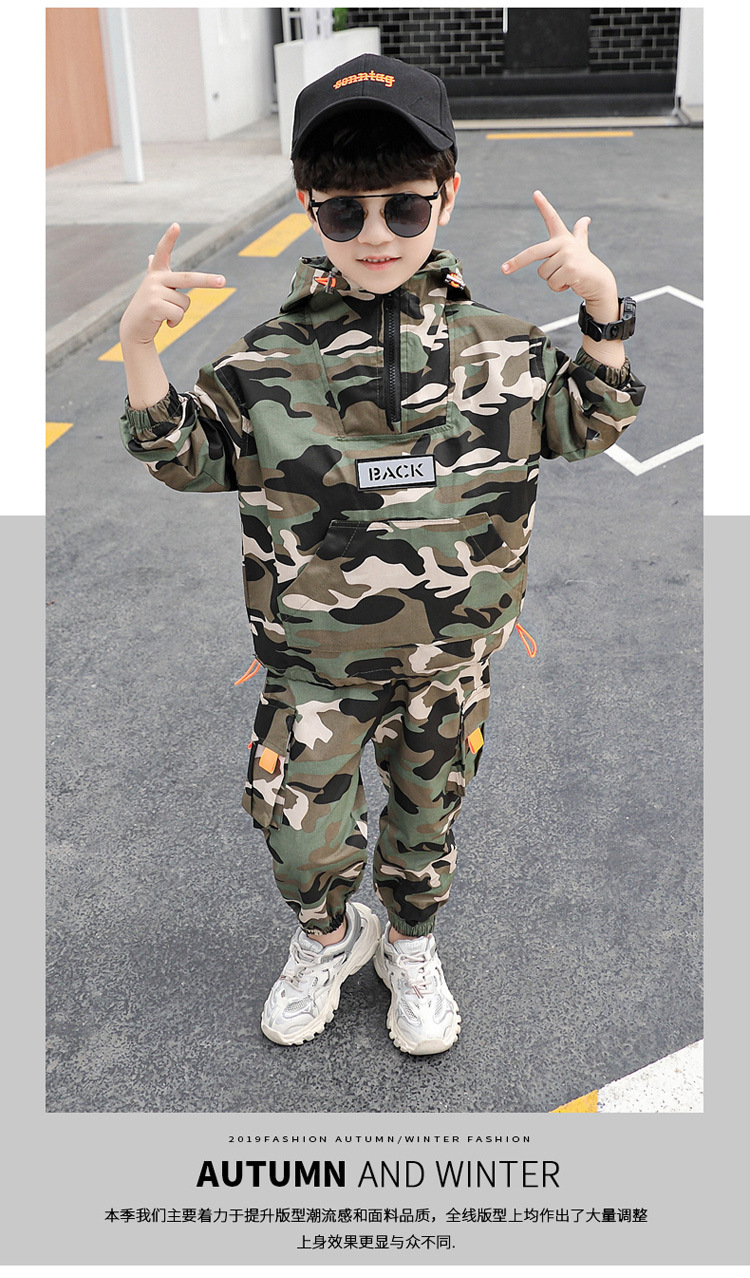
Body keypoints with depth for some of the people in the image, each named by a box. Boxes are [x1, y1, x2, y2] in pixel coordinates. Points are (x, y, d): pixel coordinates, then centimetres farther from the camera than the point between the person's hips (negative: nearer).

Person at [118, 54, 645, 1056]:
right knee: (302, 835, 7)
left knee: (426, 818, 20)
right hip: (316, 666, -1)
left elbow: (587, 426, 6)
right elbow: (185, 459, 1)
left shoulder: (502, 347, -5)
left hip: (450, 660, 2)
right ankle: (329, 938, 42)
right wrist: (139, 348, -14)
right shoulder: (267, 361, -8)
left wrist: (605, 309, -9)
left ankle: (411, 947, 49)